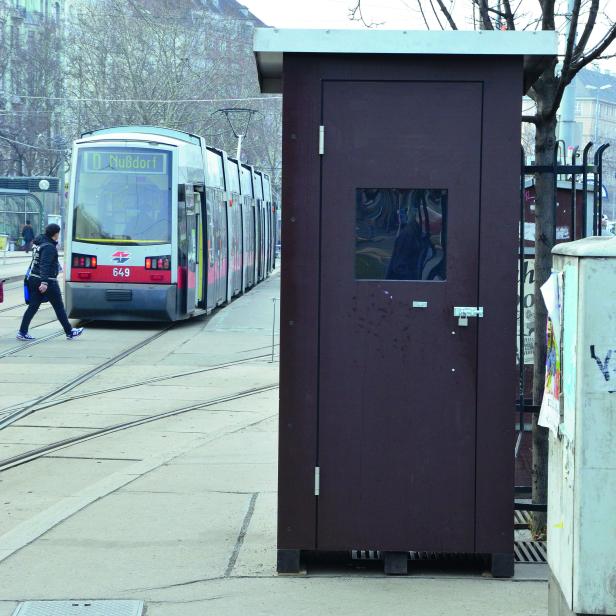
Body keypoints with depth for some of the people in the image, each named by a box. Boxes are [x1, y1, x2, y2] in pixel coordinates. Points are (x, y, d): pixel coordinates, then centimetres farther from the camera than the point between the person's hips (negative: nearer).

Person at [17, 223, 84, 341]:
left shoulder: (41, 242, 11)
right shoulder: (49, 247, -17)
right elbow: (45, 265, -25)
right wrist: (44, 282, -29)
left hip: (34, 279, 9)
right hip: (48, 282, -9)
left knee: (33, 306, 7)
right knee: (59, 307, 3)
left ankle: (22, 332, 1)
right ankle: (70, 332, 13)